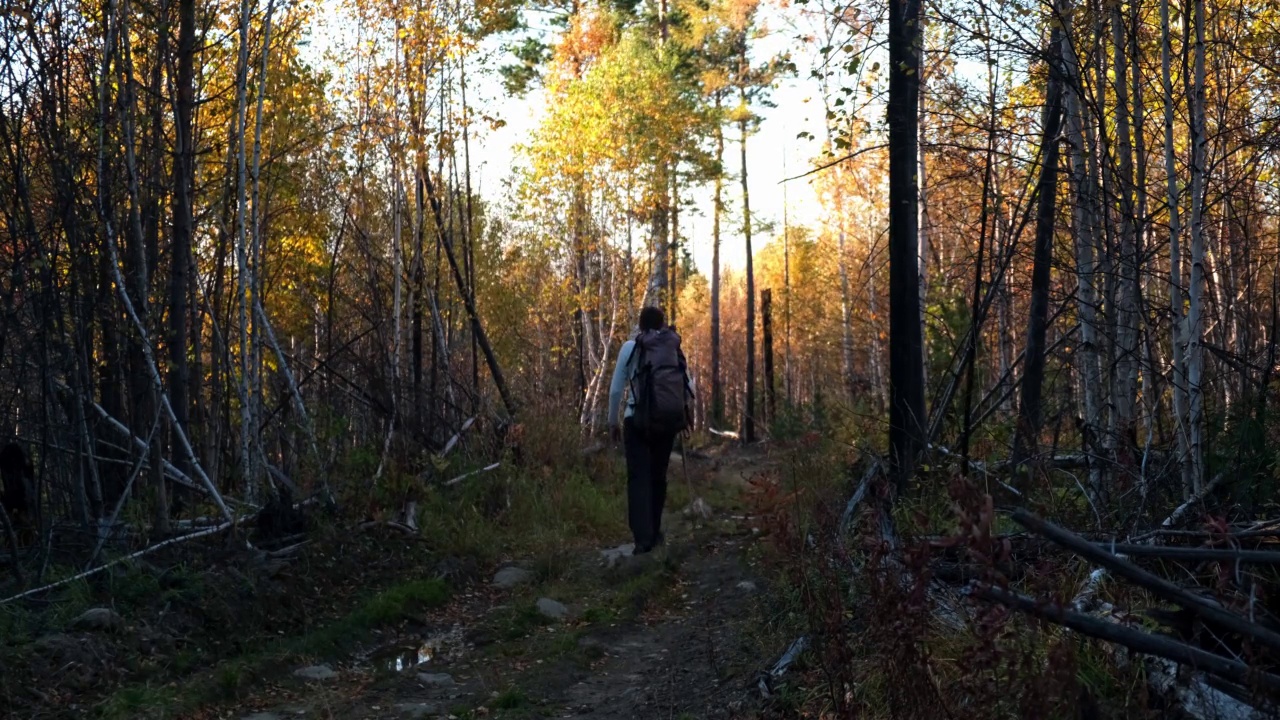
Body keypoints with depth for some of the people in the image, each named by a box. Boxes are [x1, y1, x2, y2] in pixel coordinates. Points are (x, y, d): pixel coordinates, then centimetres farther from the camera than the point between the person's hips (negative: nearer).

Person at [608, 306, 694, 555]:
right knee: (658, 476, 16)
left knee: (639, 478, -3)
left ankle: (643, 537, -15)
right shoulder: (675, 348, 7)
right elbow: (689, 387, 5)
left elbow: (616, 389, 1)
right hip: (668, 420, 3)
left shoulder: (630, 347, 1)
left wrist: (613, 421, 11)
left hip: (638, 420, -3)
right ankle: (654, 532, 23)